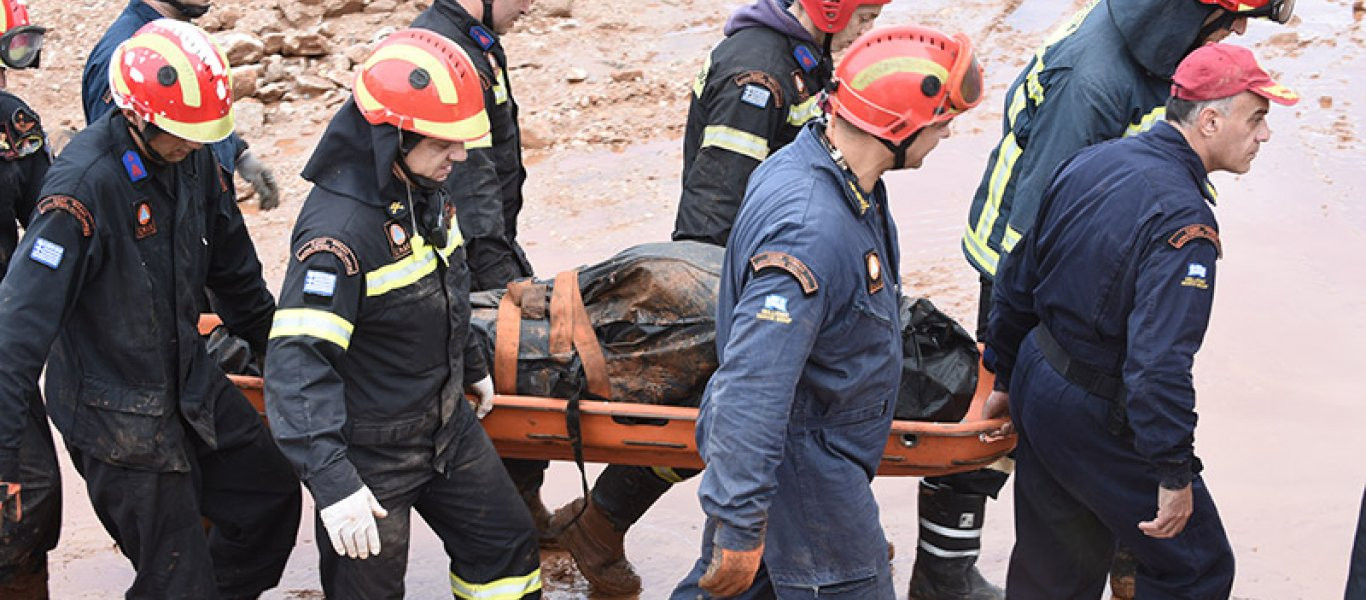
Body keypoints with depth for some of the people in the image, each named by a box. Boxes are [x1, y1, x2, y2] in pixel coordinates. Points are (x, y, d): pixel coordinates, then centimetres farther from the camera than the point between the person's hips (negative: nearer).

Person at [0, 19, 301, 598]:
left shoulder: (192, 157, -2)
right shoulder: (85, 182, -25)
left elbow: (233, 269, 13)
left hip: (192, 384, 8)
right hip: (117, 415, -8)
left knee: (272, 497, 18)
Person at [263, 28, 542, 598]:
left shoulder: (425, 188, -2)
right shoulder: (339, 228, -30)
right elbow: (297, 361, -36)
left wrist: (469, 365, 26)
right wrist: (331, 482, -42)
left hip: (446, 423, 8)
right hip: (369, 450, -8)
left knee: (507, 547, 17)